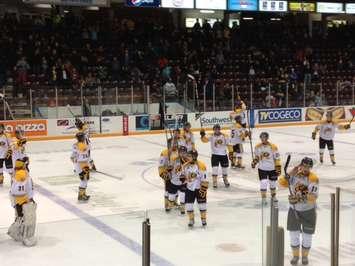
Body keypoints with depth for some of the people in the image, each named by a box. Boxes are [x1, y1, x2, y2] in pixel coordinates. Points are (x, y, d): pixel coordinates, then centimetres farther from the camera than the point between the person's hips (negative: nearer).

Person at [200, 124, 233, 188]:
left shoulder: (224, 136, -3)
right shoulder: (211, 136, -6)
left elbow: (228, 144, 2)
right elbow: (205, 140, -20)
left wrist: (231, 153, -2)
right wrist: (202, 135, -40)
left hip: (223, 155, 2)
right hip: (215, 155, -2)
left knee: (225, 168, 13)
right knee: (215, 168, -11)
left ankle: (225, 180, 37)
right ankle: (214, 182, 0)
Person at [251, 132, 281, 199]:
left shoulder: (273, 147, -14)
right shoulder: (258, 147, -3)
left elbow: (277, 158, -9)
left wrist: (278, 168, -11)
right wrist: (254, 162, -5)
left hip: (272, 168, -1)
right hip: (262, 168, 1)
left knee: (273, 183, 13)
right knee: (263, 183, -8)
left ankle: (273, 196, 35)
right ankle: (263, 198, 4)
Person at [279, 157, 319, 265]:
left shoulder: (313, 178, -19)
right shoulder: (294, 174, -6)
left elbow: (312, 197, -26)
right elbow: (282, 183, -13)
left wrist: (300, 198, -37)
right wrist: (289, 175, -27)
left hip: (308, 211, -3)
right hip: (294, 209, 3)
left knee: (307, 235, 10)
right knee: (294, 234, 8)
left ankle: (305, 256, 30)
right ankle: (295, 255, 27)